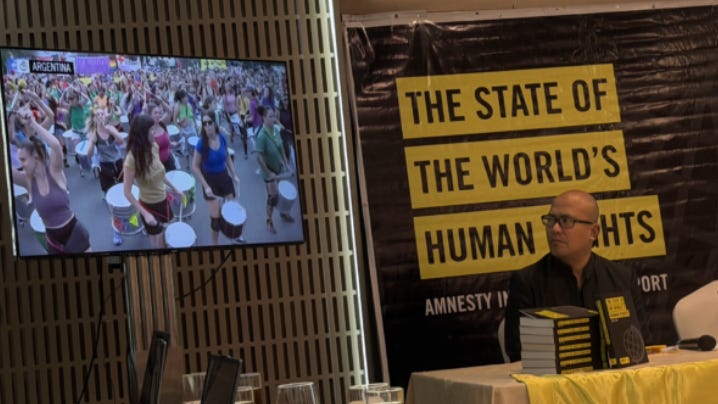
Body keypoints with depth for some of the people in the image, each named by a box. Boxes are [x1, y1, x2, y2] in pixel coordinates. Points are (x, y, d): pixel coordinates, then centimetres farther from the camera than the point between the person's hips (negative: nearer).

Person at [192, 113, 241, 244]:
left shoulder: (222, 138, -9)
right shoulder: (201, 143, -21)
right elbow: (195, 167, -15)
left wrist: (234, 175, 3)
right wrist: (206, 186, -19)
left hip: (224, 176, 4)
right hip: (210, 179, -4)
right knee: (216, 217, -1)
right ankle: (214, 244, 21)